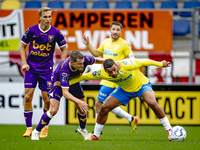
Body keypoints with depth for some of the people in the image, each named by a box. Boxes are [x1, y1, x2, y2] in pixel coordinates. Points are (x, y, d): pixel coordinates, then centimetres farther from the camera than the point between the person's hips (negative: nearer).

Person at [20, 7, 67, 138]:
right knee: (28, 97, -7)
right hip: (31, 68, 0)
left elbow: (64, 48, 8)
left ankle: (45, 127, 18)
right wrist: (24, 63, -3)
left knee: (47, 99, -3)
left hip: (46, 69, 0)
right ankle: (29, 128, 3)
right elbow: (23, 46, 8)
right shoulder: (31, 30, -4)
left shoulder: (56, 33, -5)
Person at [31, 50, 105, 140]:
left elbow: (95, 60, -6)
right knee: (53, 110, -17)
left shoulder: (84, 60, -32)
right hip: (58, 82, -5)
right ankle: (36, 132, 1)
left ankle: (82, 129, 34)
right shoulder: (64, 69, -45)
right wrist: (78, 101, -56)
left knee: (82, 109, 5)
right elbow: (65, 92, -46)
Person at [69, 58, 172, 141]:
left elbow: (143, 62, -21)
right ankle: (95, 136, 14)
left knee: (152, 103, -31)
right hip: (124, 90, 4)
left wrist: (160, 64, -13)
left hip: (142, 85, -4)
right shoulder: (102, 73, -26)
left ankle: (169, 130, -18)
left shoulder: (126, 65, -36)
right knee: (104, 108, -5)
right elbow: (84, 77, -13)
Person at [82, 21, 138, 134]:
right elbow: (97, 53, 26)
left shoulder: (124, 44, -8)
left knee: (99, 104, -8)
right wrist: (88, 44, 14)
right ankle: (131, 119, 23)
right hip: (105, 78, 8)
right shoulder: (106, 42, 12)